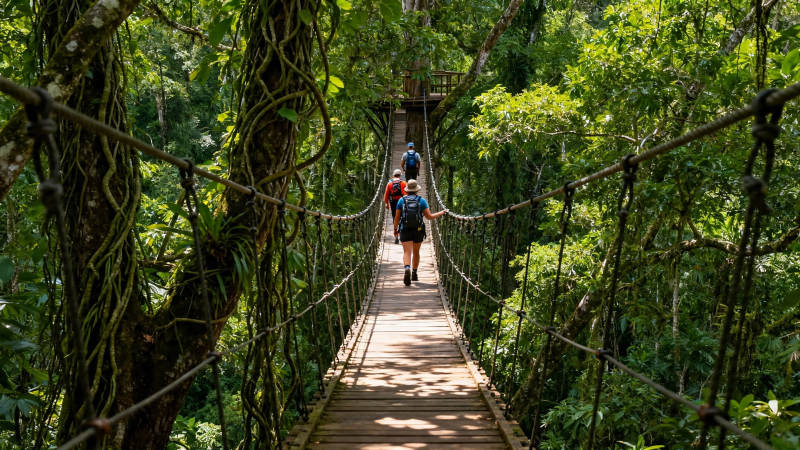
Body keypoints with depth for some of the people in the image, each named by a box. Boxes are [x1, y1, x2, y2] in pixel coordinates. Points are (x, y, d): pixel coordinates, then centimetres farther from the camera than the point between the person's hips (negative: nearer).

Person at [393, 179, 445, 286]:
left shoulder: (401, 200, 1)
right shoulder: (421, 201, -1)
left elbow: (397, 217, 3)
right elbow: (429, 216, -2)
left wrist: (395, 229, 19)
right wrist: (441, 213, 12)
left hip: (405, 230, -1)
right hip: (418, 230, 1)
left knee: (407, 252, -7)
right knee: (416, 252, 18)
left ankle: (407, 269, -34)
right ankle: (414, 273, 26)